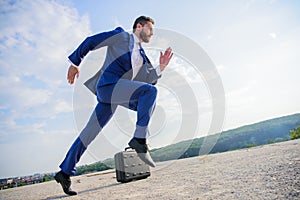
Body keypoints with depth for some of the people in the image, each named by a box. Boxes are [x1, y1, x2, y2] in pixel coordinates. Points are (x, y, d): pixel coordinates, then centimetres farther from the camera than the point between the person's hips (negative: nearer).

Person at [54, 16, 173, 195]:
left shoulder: (142, 56, 25)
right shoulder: (121, 36, 6)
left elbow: (148, 80, 18)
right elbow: (90, 41, 6)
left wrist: (161, 67, 2)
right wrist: (75, 62, 4)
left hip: (117, 94, 8)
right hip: (108, 85, -8)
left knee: (89, 134, 9)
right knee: (150, 91, -23)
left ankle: (65, 172, 18)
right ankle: (139, 138, -25)